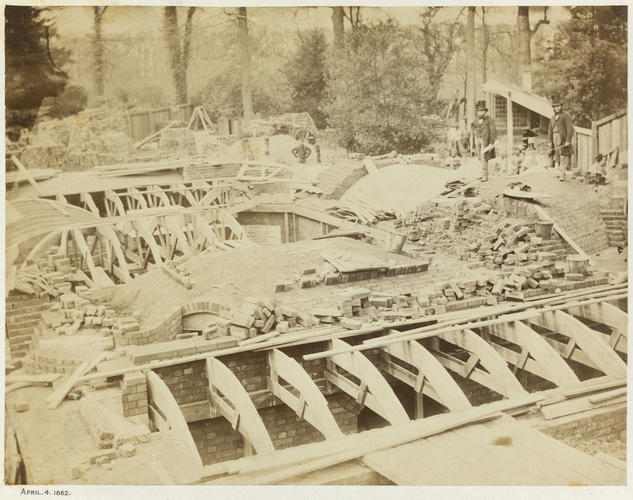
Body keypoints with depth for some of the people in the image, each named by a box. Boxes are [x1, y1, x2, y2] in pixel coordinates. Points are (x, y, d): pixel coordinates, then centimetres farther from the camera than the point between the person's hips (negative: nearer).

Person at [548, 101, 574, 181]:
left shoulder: (566, 116, -2)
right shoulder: (553, 118, 17)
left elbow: (570, 129, -8)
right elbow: (550, 130, 18)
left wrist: (568, 141, -14)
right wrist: (550, 141, 10)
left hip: (563, 138, -6)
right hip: (555, 138, 6)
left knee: (563, 157, -10)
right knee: (557, 157, 7)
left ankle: (562, 175, -15)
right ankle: (560, 172, 15)